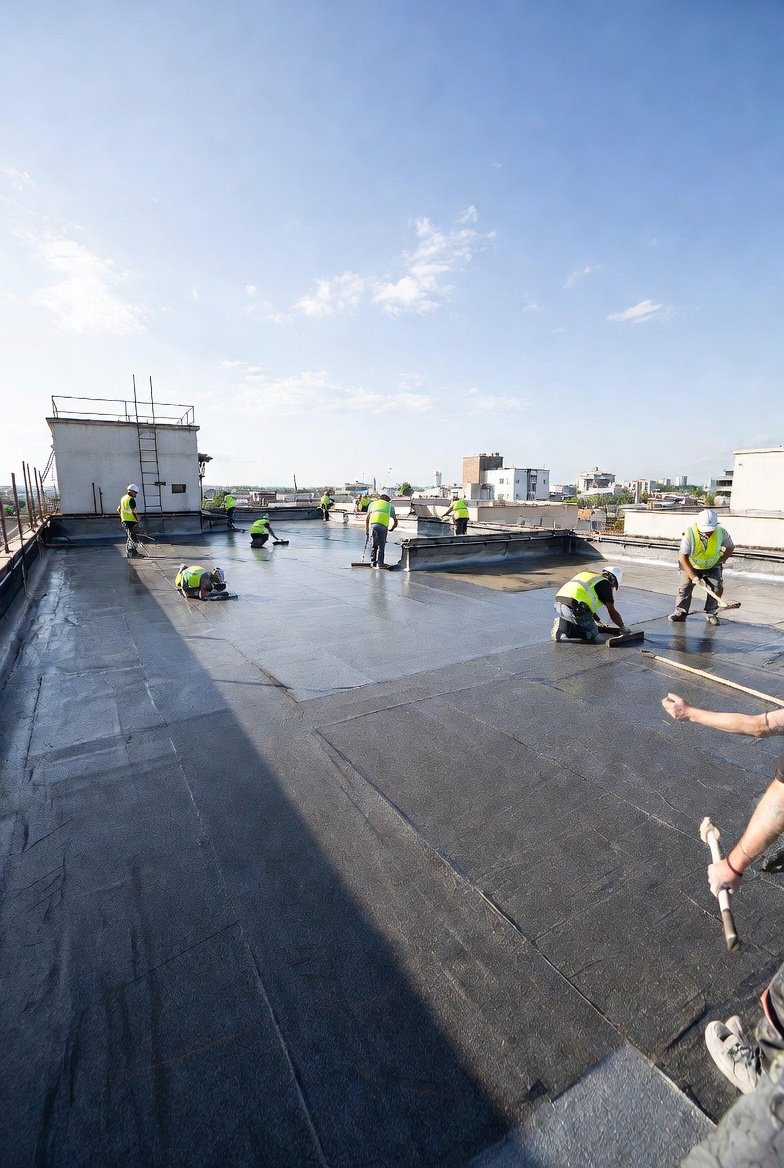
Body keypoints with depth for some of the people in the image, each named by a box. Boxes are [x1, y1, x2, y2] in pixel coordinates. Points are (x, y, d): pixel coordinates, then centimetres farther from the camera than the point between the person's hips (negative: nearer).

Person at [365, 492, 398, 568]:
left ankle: (373, 562, 10)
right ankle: (380, 564, 4)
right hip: (383, 527, -1)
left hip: (373, 525, 1)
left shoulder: (373, 503, 25)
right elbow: (395, 522, 24)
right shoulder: (390, 506, 24)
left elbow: (367, 519, 22)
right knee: (381, 546, 8)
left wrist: (366, 530, 27)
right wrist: (392, 529, 43)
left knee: (373, 545, 13)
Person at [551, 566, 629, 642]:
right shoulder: (605, 584, 8)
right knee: (593, 635, 8)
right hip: (574, 608, -8)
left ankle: (562, 624, 0)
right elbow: (612, 612, 7)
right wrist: (623, 628, 25)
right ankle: (565, 628, -12)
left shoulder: (586, 574, 30)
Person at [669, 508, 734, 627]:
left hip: (712, 566, 2)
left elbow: (730, 547, 1)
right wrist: (693, 576, -24)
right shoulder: (689, 534, -29)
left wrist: (721, 560, -4)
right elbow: (683, 557, -23)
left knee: (716, 587, -10)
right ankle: (681, 612, 9)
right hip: (690, 565, -1)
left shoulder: (721, 532, -22)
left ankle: (711, 614, 3)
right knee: (685, 586, -5)